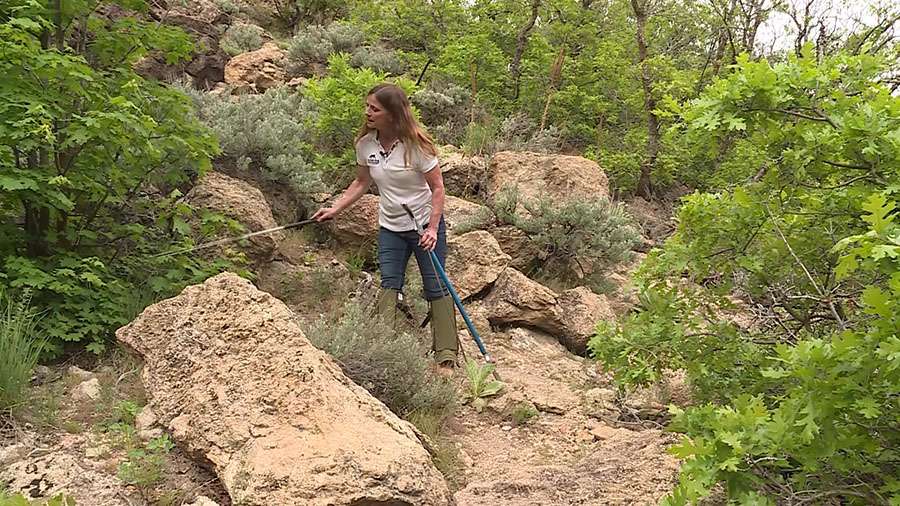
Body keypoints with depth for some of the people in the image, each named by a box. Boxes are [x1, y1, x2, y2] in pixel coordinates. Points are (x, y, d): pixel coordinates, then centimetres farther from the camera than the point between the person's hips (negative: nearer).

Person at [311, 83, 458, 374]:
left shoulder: (416, 145, -21)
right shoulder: (365, 144, -6)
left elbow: (437, 187, -15)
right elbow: (361, 183, 10)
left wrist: (432, 228, -21)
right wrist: (335, 209, 2)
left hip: (425, 225, -5)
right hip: (390, 228, 5)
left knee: (436, 288, -1)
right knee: (389, 285, -2)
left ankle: (446, 358, 4)